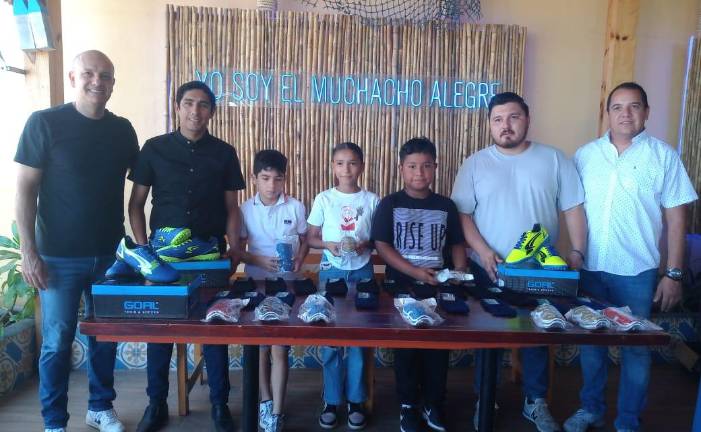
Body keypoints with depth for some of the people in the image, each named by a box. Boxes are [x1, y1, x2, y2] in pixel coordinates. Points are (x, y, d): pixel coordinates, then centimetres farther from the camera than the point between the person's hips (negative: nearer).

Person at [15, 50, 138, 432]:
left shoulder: (122, 129, 5)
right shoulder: (44, 123, -7)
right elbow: (25, 190, -7)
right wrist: (29, 252, -12)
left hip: (110, 254, 4)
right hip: (60, 256, -3)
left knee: (106, 336, 13)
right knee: (57, 342, 6)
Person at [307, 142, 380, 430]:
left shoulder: (372, 200, -1)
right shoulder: (323, 199, -1)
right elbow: (311, 238, 3)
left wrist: (367, 245, -15)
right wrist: (328, 244, -16)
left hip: (362, 271, 0)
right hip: (331, 271, 0)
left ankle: (356, 401, 21)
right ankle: (331, 401, 19)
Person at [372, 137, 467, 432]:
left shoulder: (446, 206, 5)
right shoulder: (390, 204, -3)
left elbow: (457, 244, 12)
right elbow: (382, 246, -8)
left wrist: (459, 271, -5)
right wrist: (415, 271, -17)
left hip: (438, 285, 2)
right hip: (401, 285, -2)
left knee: (439, 344, 5)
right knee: (405, 345, 4)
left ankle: (433, 404, 24)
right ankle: (408, 405, 21)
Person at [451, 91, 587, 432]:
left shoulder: (554, 159, 1)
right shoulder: (475, 164, -1)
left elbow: (573, 209, 2)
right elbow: (462, 213, -5)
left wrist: (577, 253, -7)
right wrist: (482, 250, -17)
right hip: (489, 269, -1)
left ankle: (536, 403, 32)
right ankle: (483, 400, 29)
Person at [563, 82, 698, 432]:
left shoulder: (663, 156, -2)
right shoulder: (585, 154, 4)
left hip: (637, 272, -2)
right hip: (589, 269, 2)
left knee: (635, 347, 9)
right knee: (589, 341, 14)